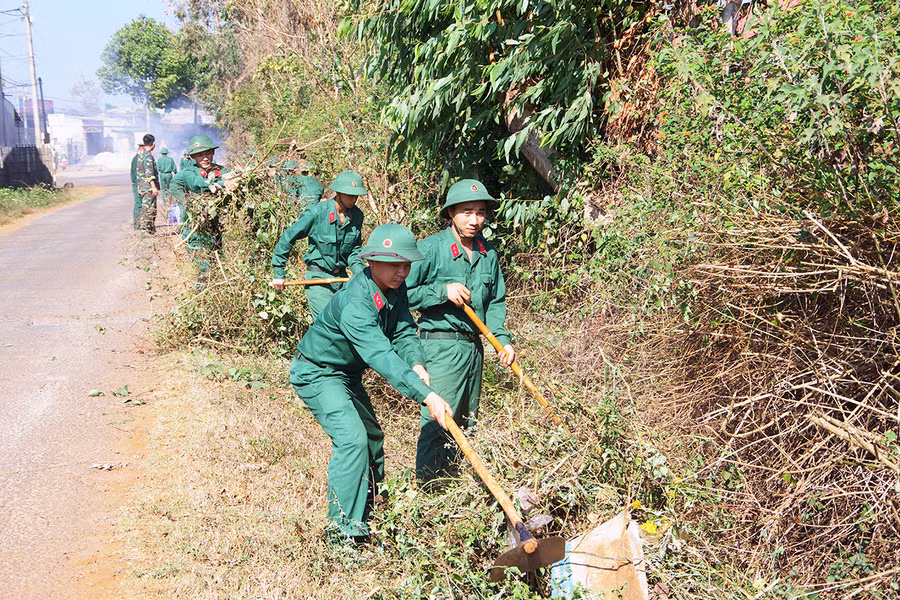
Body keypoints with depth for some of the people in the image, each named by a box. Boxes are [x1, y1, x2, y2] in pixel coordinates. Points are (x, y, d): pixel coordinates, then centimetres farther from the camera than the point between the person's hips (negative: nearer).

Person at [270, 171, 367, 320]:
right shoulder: (317, 212, -15)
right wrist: (279, 274, -4)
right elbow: (287, 239, -6)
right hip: (318, 279, -6)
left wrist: (361, 273, -9)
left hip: (342, 278, 6)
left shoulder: (357, 215, 1)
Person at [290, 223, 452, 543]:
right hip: (316, 373, -9)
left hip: (347, 372, 9)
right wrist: (426, 395, -53)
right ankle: (346, 529, -15)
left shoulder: (395, 288, -9)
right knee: (352, 438, -22)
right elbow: (382, 356, -46)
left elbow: (404, 332, -11)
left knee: (372, 435, 18)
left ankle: (367, 508, 40)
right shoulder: (355, 304, -37)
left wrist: (417, 364, -33)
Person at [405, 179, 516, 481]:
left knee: (467, 422, 16)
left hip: (474, 347, 7)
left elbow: (495, 303, 16)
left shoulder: (488, 253, 9)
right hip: (441, 346, -7)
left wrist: (503, 339, 3)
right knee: (438, 422, -10)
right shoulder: (430, 249, -10)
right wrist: (442, 291, -20)